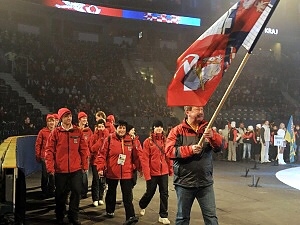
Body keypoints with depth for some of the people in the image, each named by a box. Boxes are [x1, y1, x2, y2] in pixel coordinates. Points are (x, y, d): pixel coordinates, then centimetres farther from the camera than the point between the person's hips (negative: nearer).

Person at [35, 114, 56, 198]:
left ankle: (51, 191, 22)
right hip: (45, 157, -2)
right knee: (45, 175, 5)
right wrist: (38, 156, -3)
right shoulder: (42, 132, -2)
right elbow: (38, 144, 0)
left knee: (53, 175, 9)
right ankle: (44, 191, 19)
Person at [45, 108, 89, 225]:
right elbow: (49, 150, -2)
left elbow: (83, 149, 6)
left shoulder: (78, 131, 3)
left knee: (76, 192, 4)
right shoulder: (55, 132, -2)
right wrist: (50, 167, -7)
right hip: (60, 170, -1)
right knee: (61, 194, 10)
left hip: (76, 169, 1)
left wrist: (85, 165, 5)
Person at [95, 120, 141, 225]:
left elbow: (135, 156, 7)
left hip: (127, 173, 0)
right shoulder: (109, 139, -6)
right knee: (111, 193, 18)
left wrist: (139, 168, 7)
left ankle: (131, 216, -6)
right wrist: (100, 168, -15)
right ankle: (110, 211, 37)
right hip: (112, 172, 0)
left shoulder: (130, 140, 2)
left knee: (128, 195, -4)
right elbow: (102, 154, -8)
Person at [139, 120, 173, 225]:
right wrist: (147, 174, -14)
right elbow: (144, 159, -10)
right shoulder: (148, 141, -7)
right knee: (150, 193, 12)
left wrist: (170, 169, 7)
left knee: (164, 194, 3)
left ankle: (163, 216, 14)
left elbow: (168, 156, 9)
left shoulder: (165, 141, 5)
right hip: (152, 173, -3)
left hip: (164, 172, 3)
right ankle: (142, 206, 41)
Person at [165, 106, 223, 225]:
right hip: (184, 183, -2)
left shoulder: (207, 129, 7)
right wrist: (190, 149, -22)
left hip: (205, 183, 2)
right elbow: (169, 151, -13)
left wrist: (212, 136, -27)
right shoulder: (177, 130, -3)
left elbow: (220, 146, -6)